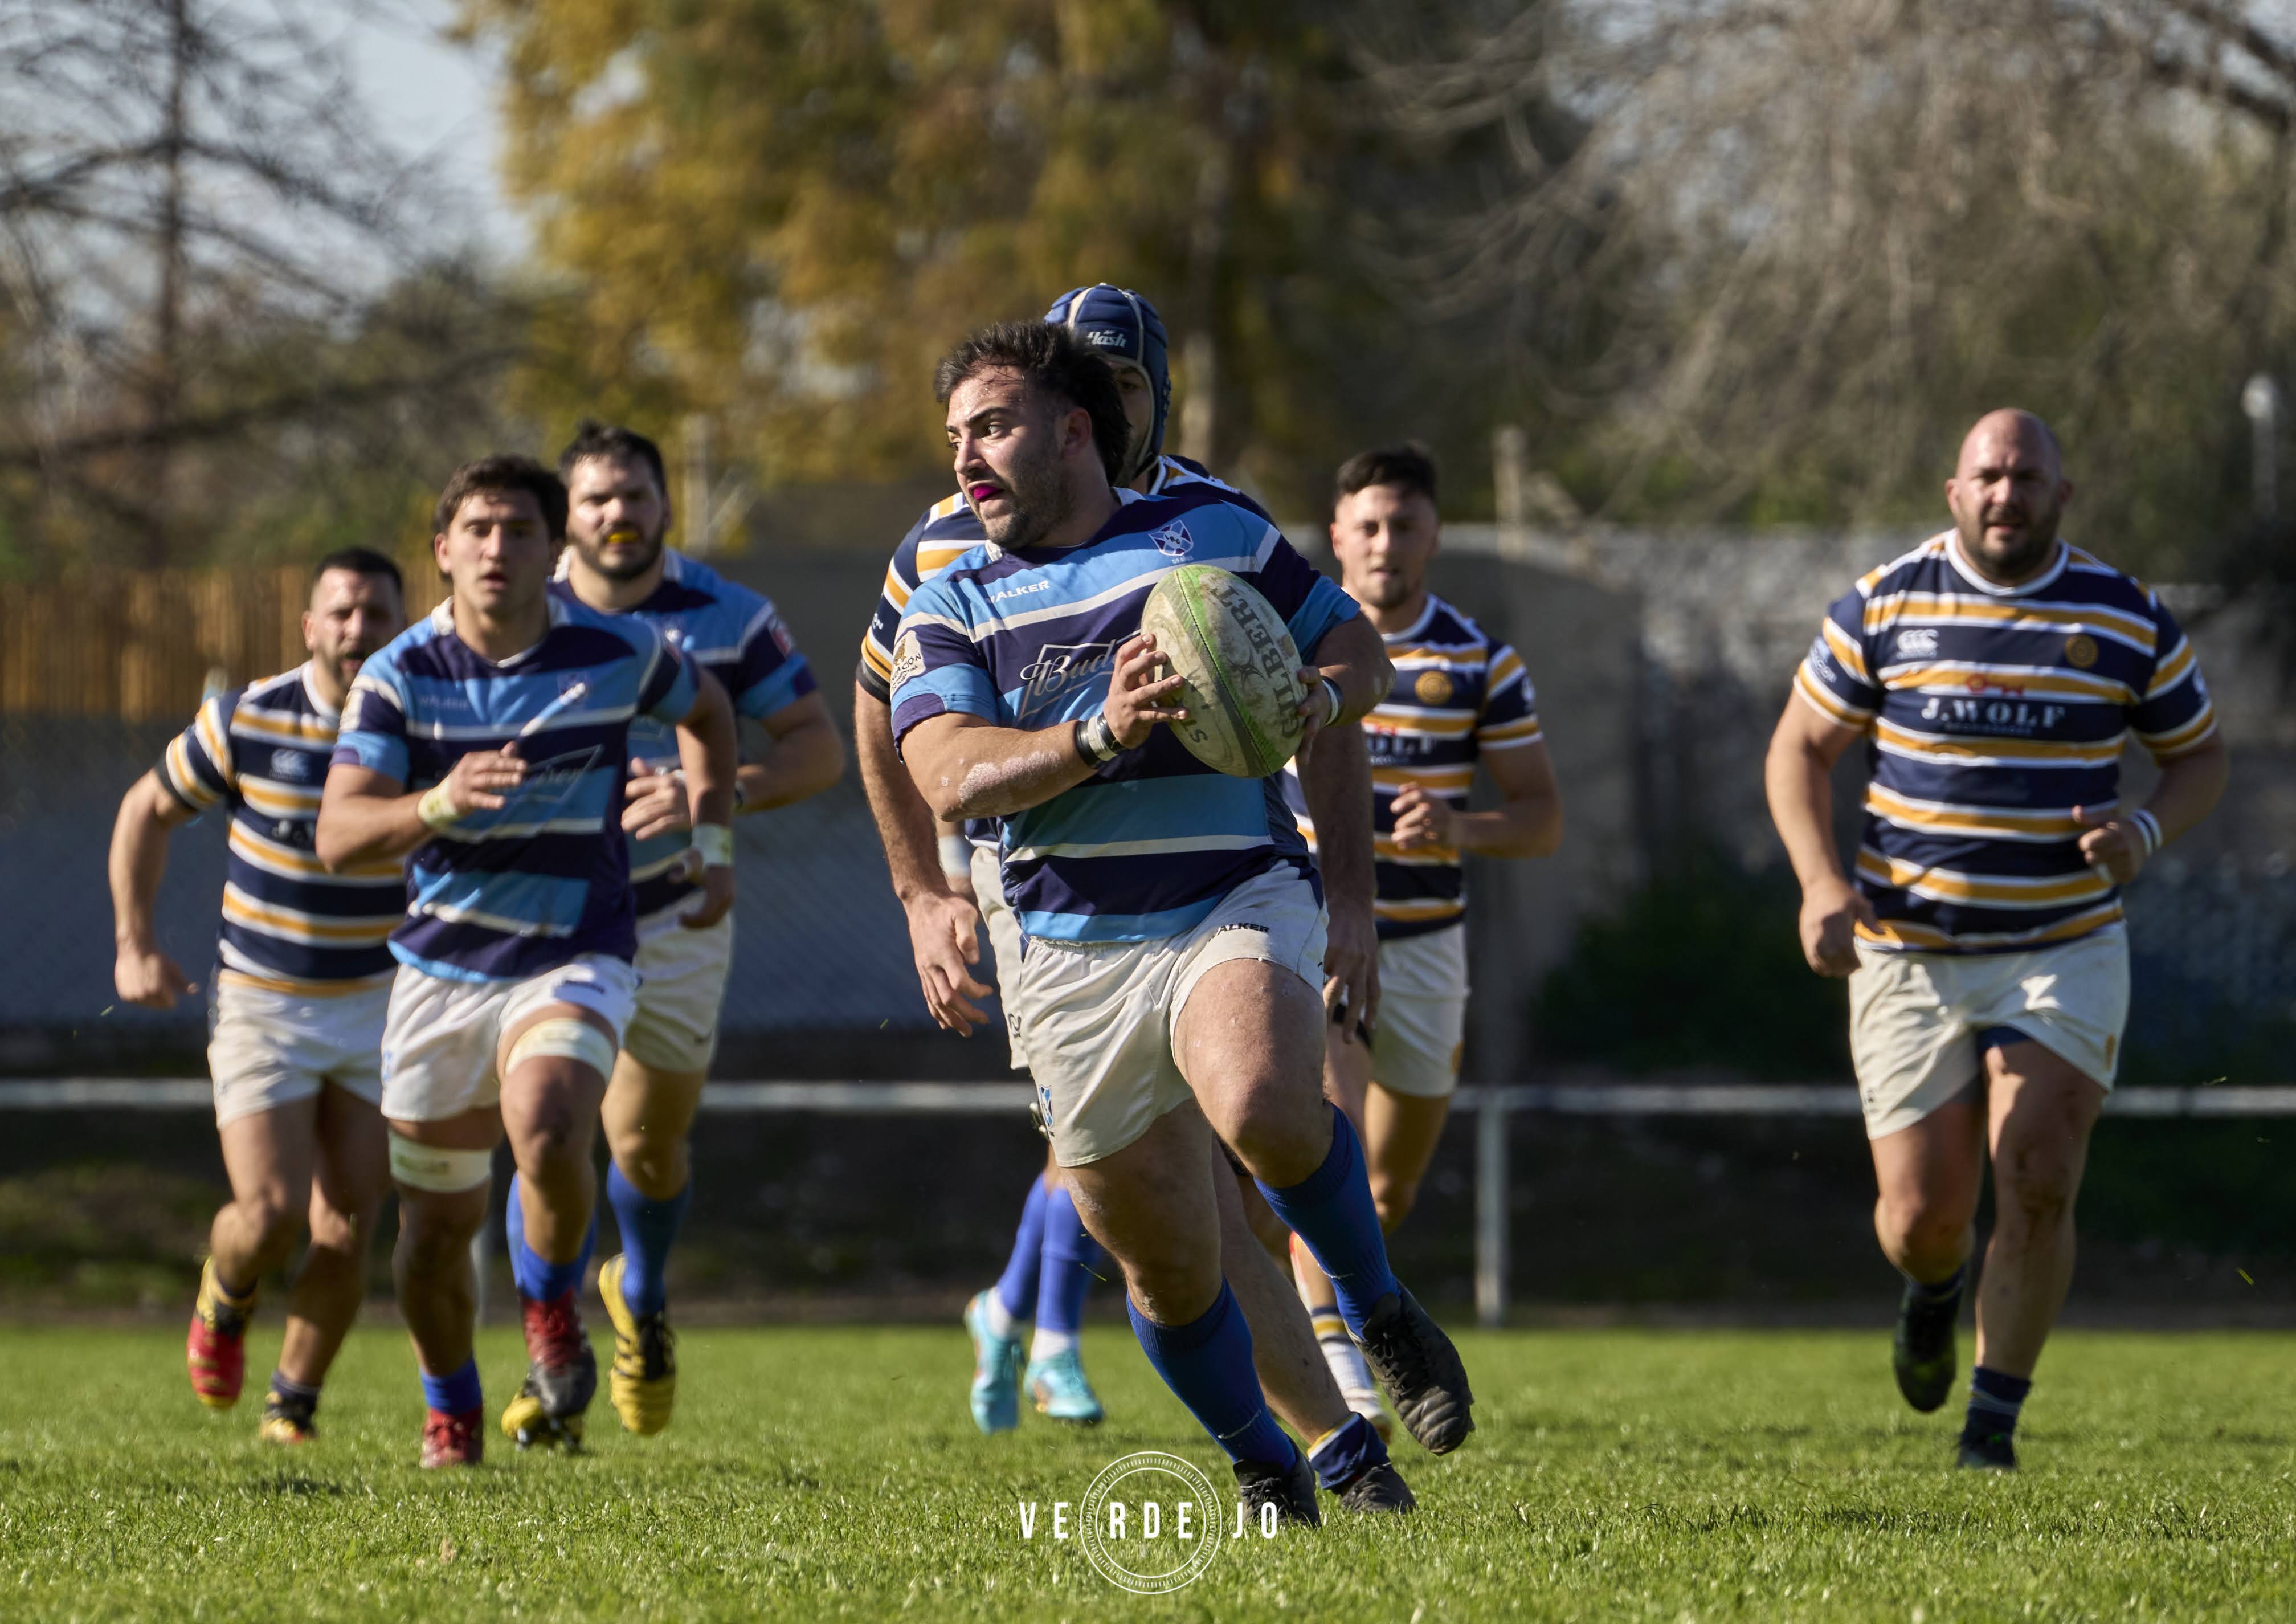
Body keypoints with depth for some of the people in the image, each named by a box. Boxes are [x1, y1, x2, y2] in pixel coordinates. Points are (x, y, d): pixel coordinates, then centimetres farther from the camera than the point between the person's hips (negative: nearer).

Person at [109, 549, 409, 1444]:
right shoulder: (247, 722, -13)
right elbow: (146, 810, 4)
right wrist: (134, 947, 1)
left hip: (379, 1005, 2)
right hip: (259, 1002, -2)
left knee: (346, 1231, -2)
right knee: (271, 1213, -14)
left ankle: (294, 1401, 21)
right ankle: (225, 1295, 22)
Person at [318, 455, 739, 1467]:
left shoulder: (618, 653, -6)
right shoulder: (400, 675, -8)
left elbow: (706, 710, 18)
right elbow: (339, 835, -18)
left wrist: (715, 843, 11)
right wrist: (441, 802, -36)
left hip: (576, 960, -2)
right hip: (442, 970, 2)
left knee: (546, 1136, -31)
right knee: (436, 1226, 8)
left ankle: (553, 1313, -1)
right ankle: (451, 1415, 34)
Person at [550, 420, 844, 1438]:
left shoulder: (725, 618, -9)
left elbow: (819, 747, -8)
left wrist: (721, 796, -25)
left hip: (674, 916, 1)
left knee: (650, 1147, 10)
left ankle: (642, 1299, 41)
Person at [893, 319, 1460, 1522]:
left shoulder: (1215, 532, 6)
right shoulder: (950, 608, 6)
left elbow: (1358, 649, 16)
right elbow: (950, 779, -11)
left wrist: (1325, 693, -8)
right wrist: (1099, 736, -27)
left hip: (1240, 904, -2)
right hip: (1078, 957, 2)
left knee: (1262, 1110, -33)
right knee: (1166, 1268, 4)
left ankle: (1380, 1315, -8)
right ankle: (1266, 1471, 27)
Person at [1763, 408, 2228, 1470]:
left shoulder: (2128, 619, 0)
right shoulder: (1882, 607, -2)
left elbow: (2199, 755, 11)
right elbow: (1800, 748, 5)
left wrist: (2148, 829, -11)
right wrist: (1821, 883, -11)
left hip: (2065, 952, 0)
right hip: (1910, 954, 0)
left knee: (2039, 1186, -14)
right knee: (1923, 1213, -3)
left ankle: (1994, 1421, 0)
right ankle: (1934, 1290, 35)